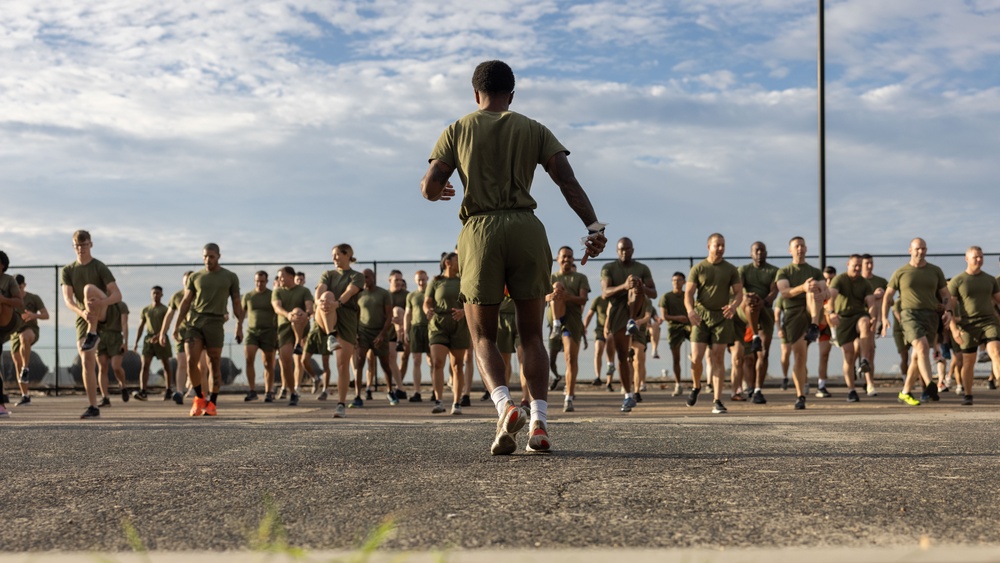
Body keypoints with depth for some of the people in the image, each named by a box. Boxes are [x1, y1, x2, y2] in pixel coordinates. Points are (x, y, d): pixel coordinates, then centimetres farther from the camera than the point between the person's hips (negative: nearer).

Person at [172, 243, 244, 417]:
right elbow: (186, 301, 12)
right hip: (194, 322, 1)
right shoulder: (194, 277, 12)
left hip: (215, 323, -1)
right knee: (191, 361, -12)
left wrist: (240, 326, -2)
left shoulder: (230, 277, 8)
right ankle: (199, 398, 6)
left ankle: (212, 404, 8)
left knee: (214, 364, 0)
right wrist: (177, 324, 3)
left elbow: (236, 303, 8)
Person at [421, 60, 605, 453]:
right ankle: (539, 423, -3)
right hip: (526, 228, 1)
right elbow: (567, 181, 0)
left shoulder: (457, 131, 12)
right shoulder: (533, 130, 14)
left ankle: (505, 405, -17)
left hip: (480, 230, -1)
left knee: (482, 336, 8)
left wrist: (437, 192, 27)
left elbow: (429, 188, 4)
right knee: (531, 334, 9)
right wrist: (593, 227, -4)